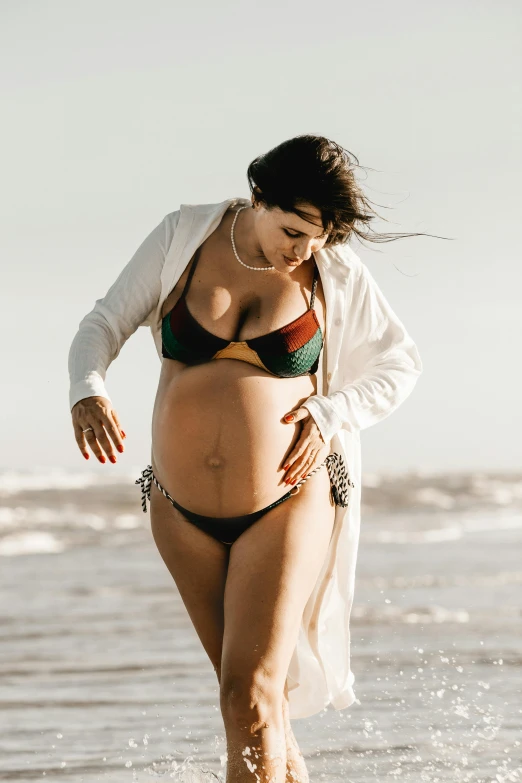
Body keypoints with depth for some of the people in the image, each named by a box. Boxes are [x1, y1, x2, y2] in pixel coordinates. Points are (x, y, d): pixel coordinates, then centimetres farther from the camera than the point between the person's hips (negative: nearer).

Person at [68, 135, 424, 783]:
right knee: (247, 696, 9)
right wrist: (87, 390, -16)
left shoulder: (336, 273, -3)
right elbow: (104, 324, 5)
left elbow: (401, 364, 11)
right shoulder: (183, 238, -1)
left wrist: (332, 414, -7)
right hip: (182, 512, 3)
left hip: (285, 509, -2)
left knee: (250, 696, -13)